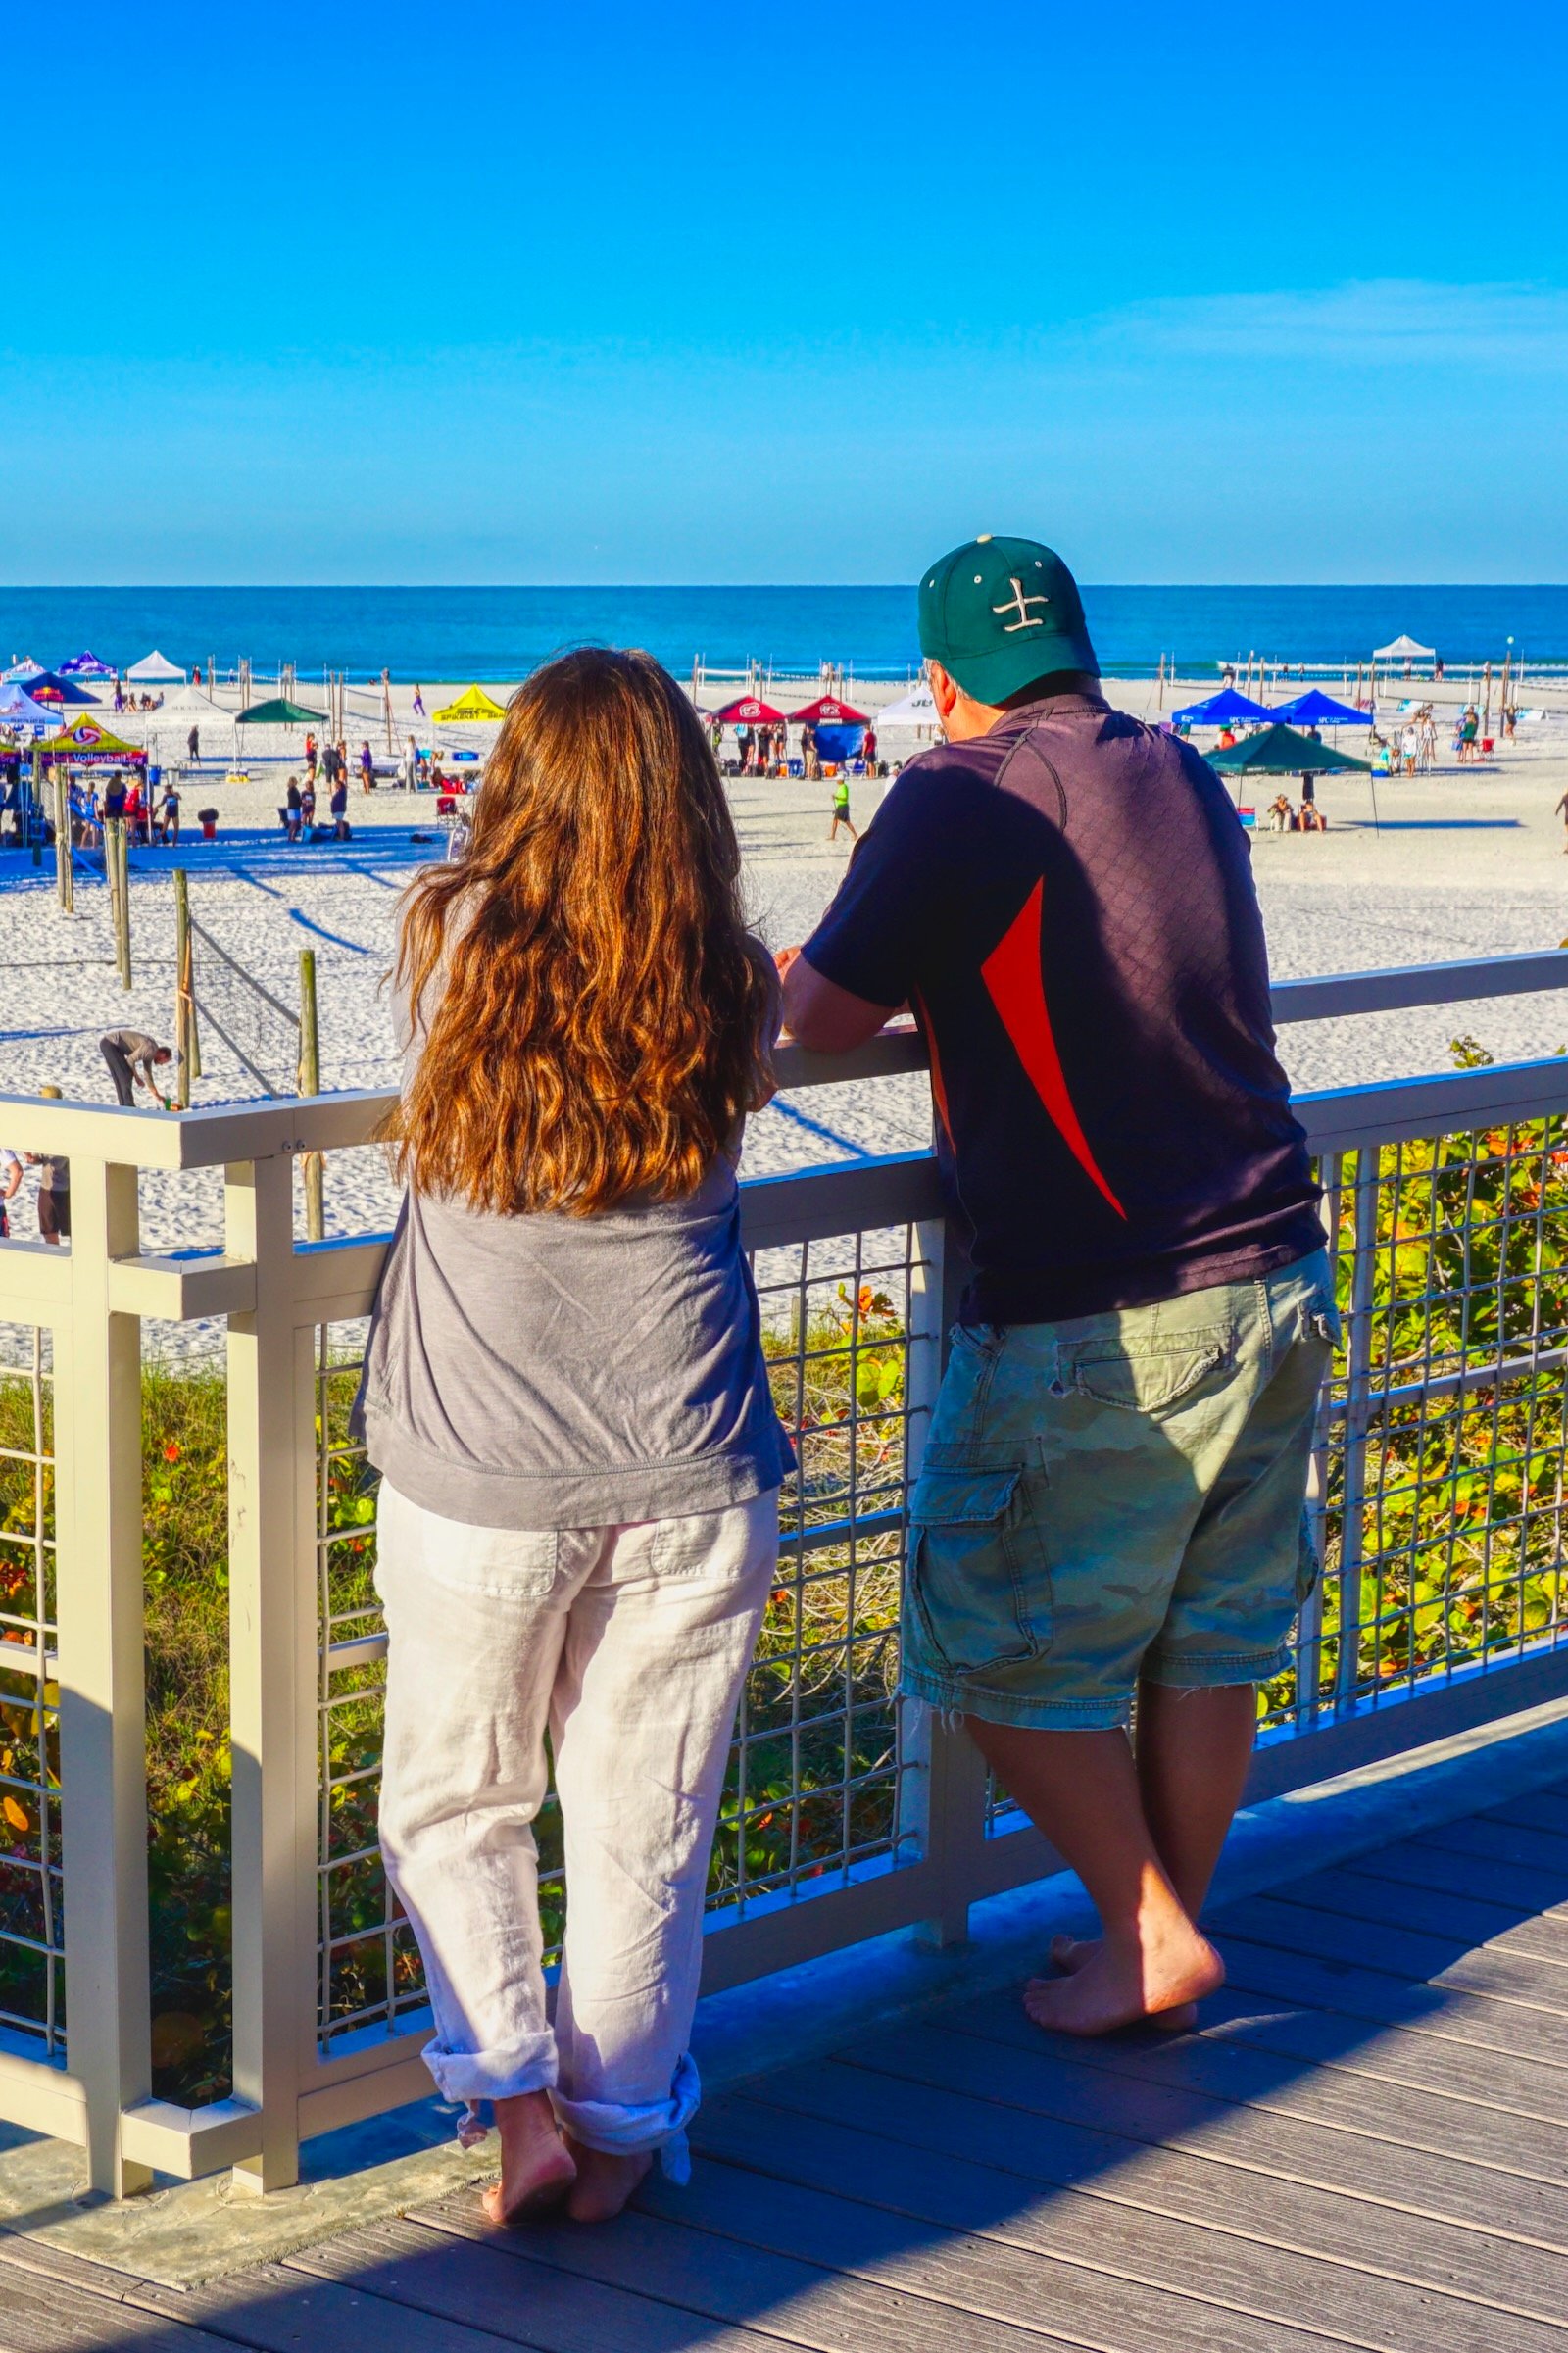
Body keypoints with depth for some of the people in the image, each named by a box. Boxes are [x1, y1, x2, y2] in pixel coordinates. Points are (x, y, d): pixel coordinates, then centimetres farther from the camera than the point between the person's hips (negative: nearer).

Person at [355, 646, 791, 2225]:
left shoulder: (448, 938, -6)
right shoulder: (726, 992, -4)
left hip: (477, 1481, -1)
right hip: (685, 1476, 1)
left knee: (456, 1805, 18)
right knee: (643, 1828, 14)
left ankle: (517, 2095, 7)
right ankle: (622, 2127, 24)